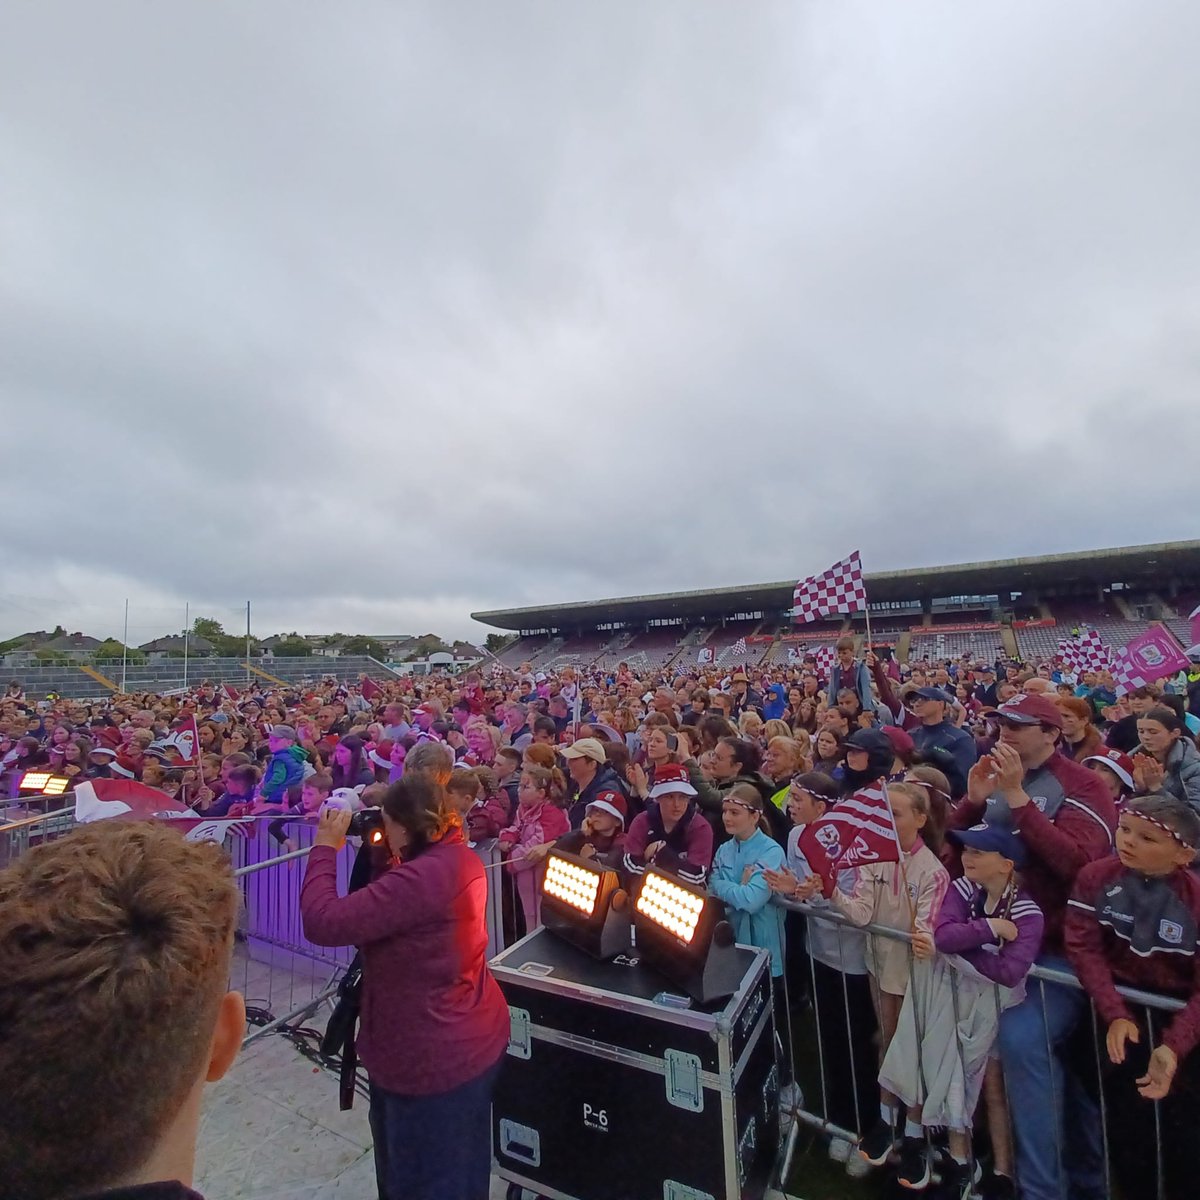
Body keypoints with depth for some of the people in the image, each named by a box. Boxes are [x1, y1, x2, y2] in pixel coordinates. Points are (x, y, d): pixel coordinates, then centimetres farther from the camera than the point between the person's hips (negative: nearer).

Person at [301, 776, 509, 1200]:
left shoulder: (420, 879, -33)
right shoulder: (459, 858, -3)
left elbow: (323, 922, -30)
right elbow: (390, 905, 12)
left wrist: (325, 848, -18)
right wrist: (381, 853, -1)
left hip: (430, 1056, -8)